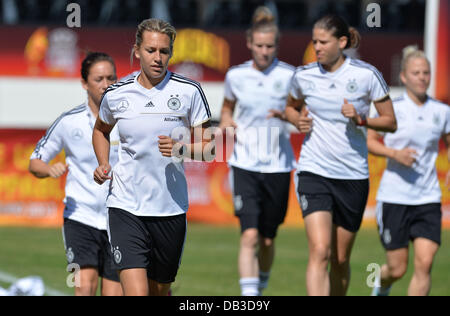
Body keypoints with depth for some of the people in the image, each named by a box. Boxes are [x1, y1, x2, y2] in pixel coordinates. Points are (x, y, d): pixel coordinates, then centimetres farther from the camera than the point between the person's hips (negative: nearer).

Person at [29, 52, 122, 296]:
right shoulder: (68, 122, -1)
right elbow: (35, 163, 7)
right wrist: (50, 169, -15)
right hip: (79, 218, -1)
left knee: (113, 293, 2)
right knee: (86, 285, -21)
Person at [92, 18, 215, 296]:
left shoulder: (190, 91, -3)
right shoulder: (116, 94, 1)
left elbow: (209, 147, 0)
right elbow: (101, 130, 23)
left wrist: (181, 149, -20)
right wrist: (103, 164, 6)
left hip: (171, 209, 1)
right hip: (126, 208, -1)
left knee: (159, 291, 14)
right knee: (136, 294, -16)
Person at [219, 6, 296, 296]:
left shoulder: (288, 76, -3)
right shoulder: (236, 76, 4)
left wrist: (286, 115, -19)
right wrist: (226, 123, 1)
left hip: (278, 166, 0)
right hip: (245, 164, 0)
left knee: (268, 239, 8)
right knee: (250, 235, -15)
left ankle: (261, 287, 34)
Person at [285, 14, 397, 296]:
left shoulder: (367, 74, -5)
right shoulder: (303, 76, 1)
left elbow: (391, 122, 1)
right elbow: (291, 107, 22)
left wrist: (361, 119, -17)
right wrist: (299, 121, 0)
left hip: (353, 176, 0)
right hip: (314, 171, 0)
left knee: (341, 259, 9)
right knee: (320, 252, -18)